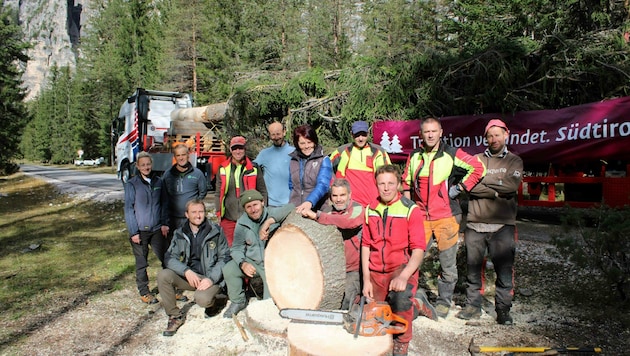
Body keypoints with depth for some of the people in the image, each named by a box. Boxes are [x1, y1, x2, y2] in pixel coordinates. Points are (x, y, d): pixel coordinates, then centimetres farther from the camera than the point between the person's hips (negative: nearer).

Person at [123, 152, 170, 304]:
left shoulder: (158, 181, 6)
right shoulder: (132, 184, -5)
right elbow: (128, 209, -5)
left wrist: (165, 223, 3)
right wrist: (133, 232, -8)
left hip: (157, 229, 3)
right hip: (140, 231, -3)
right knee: (141, 263, 8)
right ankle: (144, 293, 22)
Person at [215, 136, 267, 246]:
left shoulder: (254, 168, 3)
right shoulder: (223, 169, 7)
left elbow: (262, 192, 9)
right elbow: (218, 193, 12)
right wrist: (219, 213, 6)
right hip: (228, 218, 2)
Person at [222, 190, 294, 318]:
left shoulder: (272, 213, -13)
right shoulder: (242, 223, -3)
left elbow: (290, 208, -32)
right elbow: (236, 248, 1)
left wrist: (268, 222, -41)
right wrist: (243, 263, -20)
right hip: (251, 261, 4)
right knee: (228, 270, -14)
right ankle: (238, 302, 11)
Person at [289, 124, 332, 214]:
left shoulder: (324, 160, 0)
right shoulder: (293, 161, 14)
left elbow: (322, 185, -13)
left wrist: (310, 202, -27)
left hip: (316, 210, -3)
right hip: (294, 210, 3)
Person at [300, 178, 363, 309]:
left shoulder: (357, 209, -7)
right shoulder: (326, 210, 9)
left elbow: (348, 221, -30)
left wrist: (317, 216, -31)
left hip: (353, 270, -5)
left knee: (345, 301, -19)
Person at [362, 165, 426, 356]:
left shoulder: (410, 209, -10)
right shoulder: (370, 209, 3)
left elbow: (418, 249, -13)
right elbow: (366, 245, 6)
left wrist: (403, 277, -26)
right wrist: (366, 279, 1)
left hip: (402, 268, -4)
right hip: (376, 271, 5)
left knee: (401, 299, -30)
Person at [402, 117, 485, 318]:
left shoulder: (452, 154, -3)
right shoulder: (414, 157, 10)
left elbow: (478, 168, -2)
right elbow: (406, 184, 19)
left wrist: (459, 188, -5)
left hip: (446, 217, -3)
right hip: (420, 217, 3)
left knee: (447, 263, 5)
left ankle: (444, 302, 21)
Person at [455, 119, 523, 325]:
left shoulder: (514, 161, 11)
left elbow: (512, 185, -8)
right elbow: (470, 186, -4)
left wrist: (484, 181, -4)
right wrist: (497, 191, -9)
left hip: (502, 225, -1)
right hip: (475, 223, 1)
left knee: (504, 269, 0)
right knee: (473, 267, 7)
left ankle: (503, 309, 12)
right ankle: (473, 306, 18)